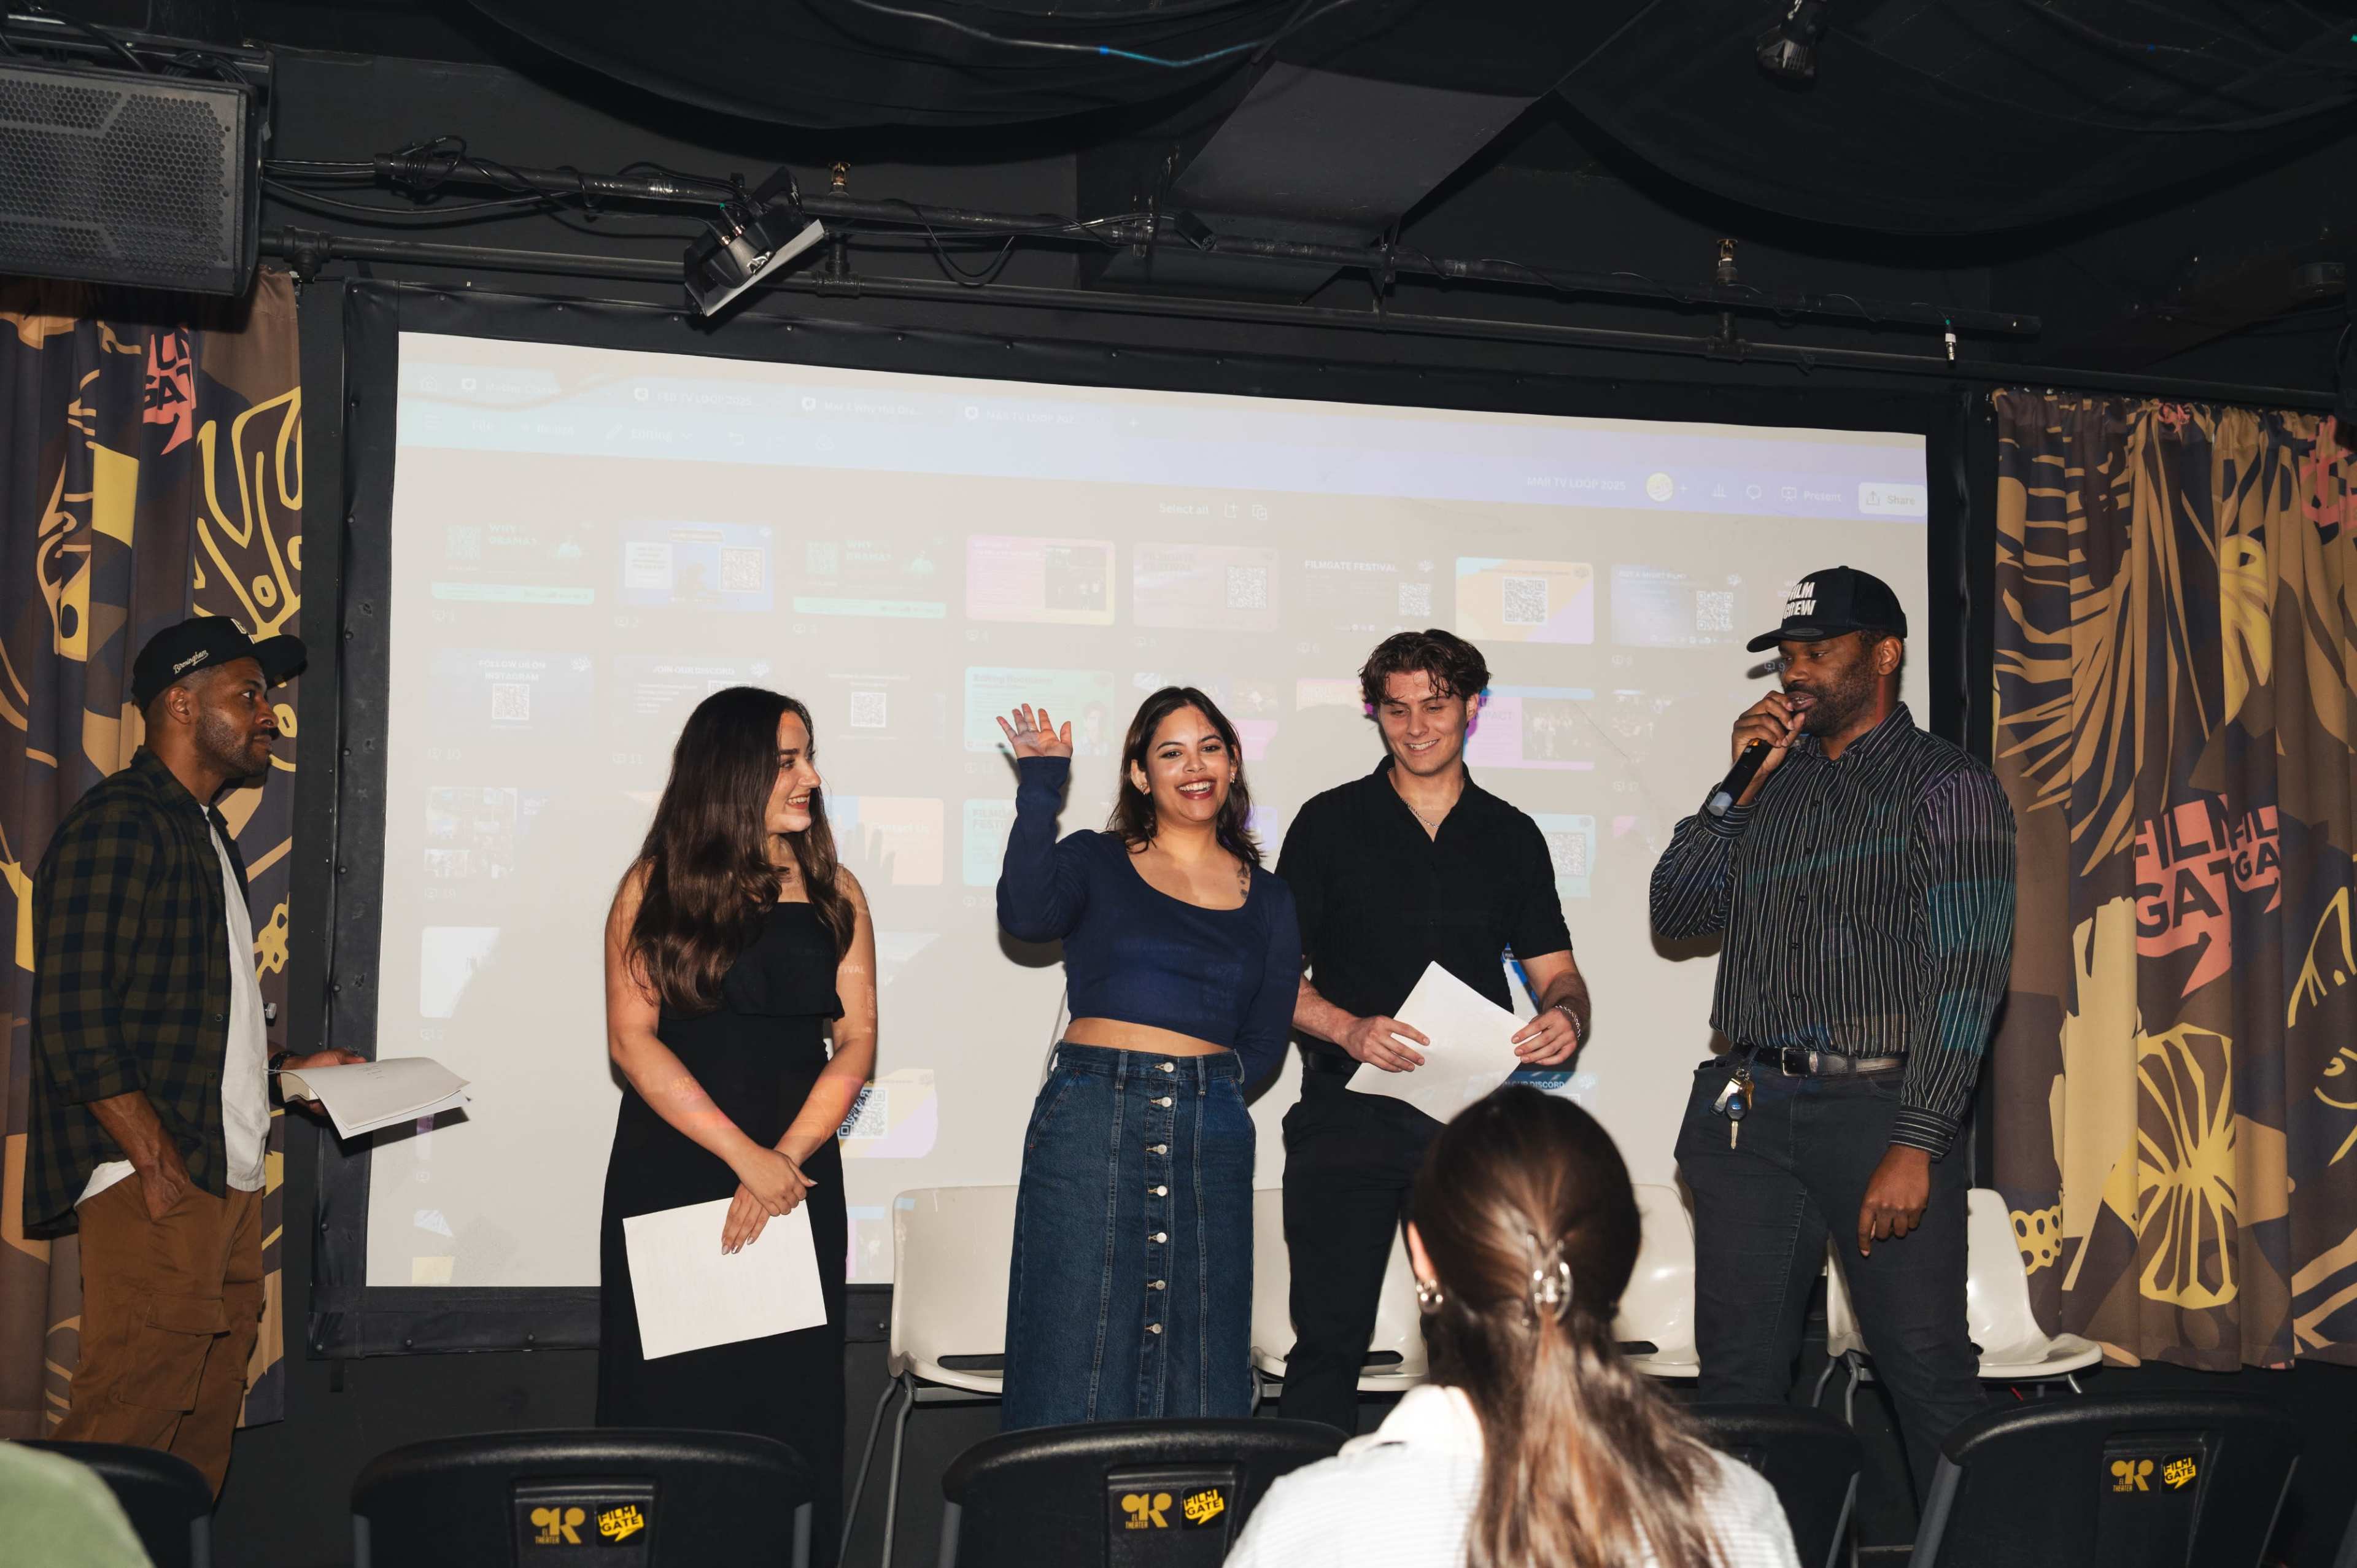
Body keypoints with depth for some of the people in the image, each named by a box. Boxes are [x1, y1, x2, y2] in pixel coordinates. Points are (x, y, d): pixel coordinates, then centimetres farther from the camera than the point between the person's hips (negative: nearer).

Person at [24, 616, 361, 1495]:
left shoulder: (207, 834, 21)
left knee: (204, 1437, 11)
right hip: (152, 1186, -9)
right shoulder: (117, 827, -9)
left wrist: (286, 1067, 15)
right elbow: (75, 1022, -17)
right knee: (130, 1418, -10)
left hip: (228, 1179, 10)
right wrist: (161, 1168, -19)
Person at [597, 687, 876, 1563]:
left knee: (791, 1394, 2)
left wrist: (786, 1158, -12)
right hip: (670, 1173, -2)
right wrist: (743, 1155, -13)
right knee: (671, 1396, 2)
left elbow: (856, 1040, 2)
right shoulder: (655, 888, 0)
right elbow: (631, 1040, -7)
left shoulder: (833, 894, 7)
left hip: (797, 1172, 2)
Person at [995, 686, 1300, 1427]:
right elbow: (1026, 913, -15)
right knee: (1074, 1348, -2)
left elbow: (1264, 1043, 13)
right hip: (1089, 1122, -2)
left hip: (1212, 1131, 3)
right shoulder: (1095, 863, 7)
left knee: (1201, 1362, 5)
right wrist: (1040, 784, -11)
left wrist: (1197, 1079, 0)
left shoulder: (1267, 900, 14)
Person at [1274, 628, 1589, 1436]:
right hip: (1347, 1117, -2)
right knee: (1329, 1338, 0)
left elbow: (1556, 971, 14)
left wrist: (1565, 1015, -10)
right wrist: (1347, 1029, -16)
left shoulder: (1512, 836, 12)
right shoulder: (1330, 823, 5)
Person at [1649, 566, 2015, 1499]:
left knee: (1928, 1373, -2)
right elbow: (1676, 915, 14)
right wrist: (1740, 786, 5)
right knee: (1738, 1374, 9)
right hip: (1744, 1108, 5)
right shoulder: (1775, 780, 16)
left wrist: (1916, 1146, -18)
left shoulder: (1947, 789, -2)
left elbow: (1963, 977, -10)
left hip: (1874, 1107, -5)